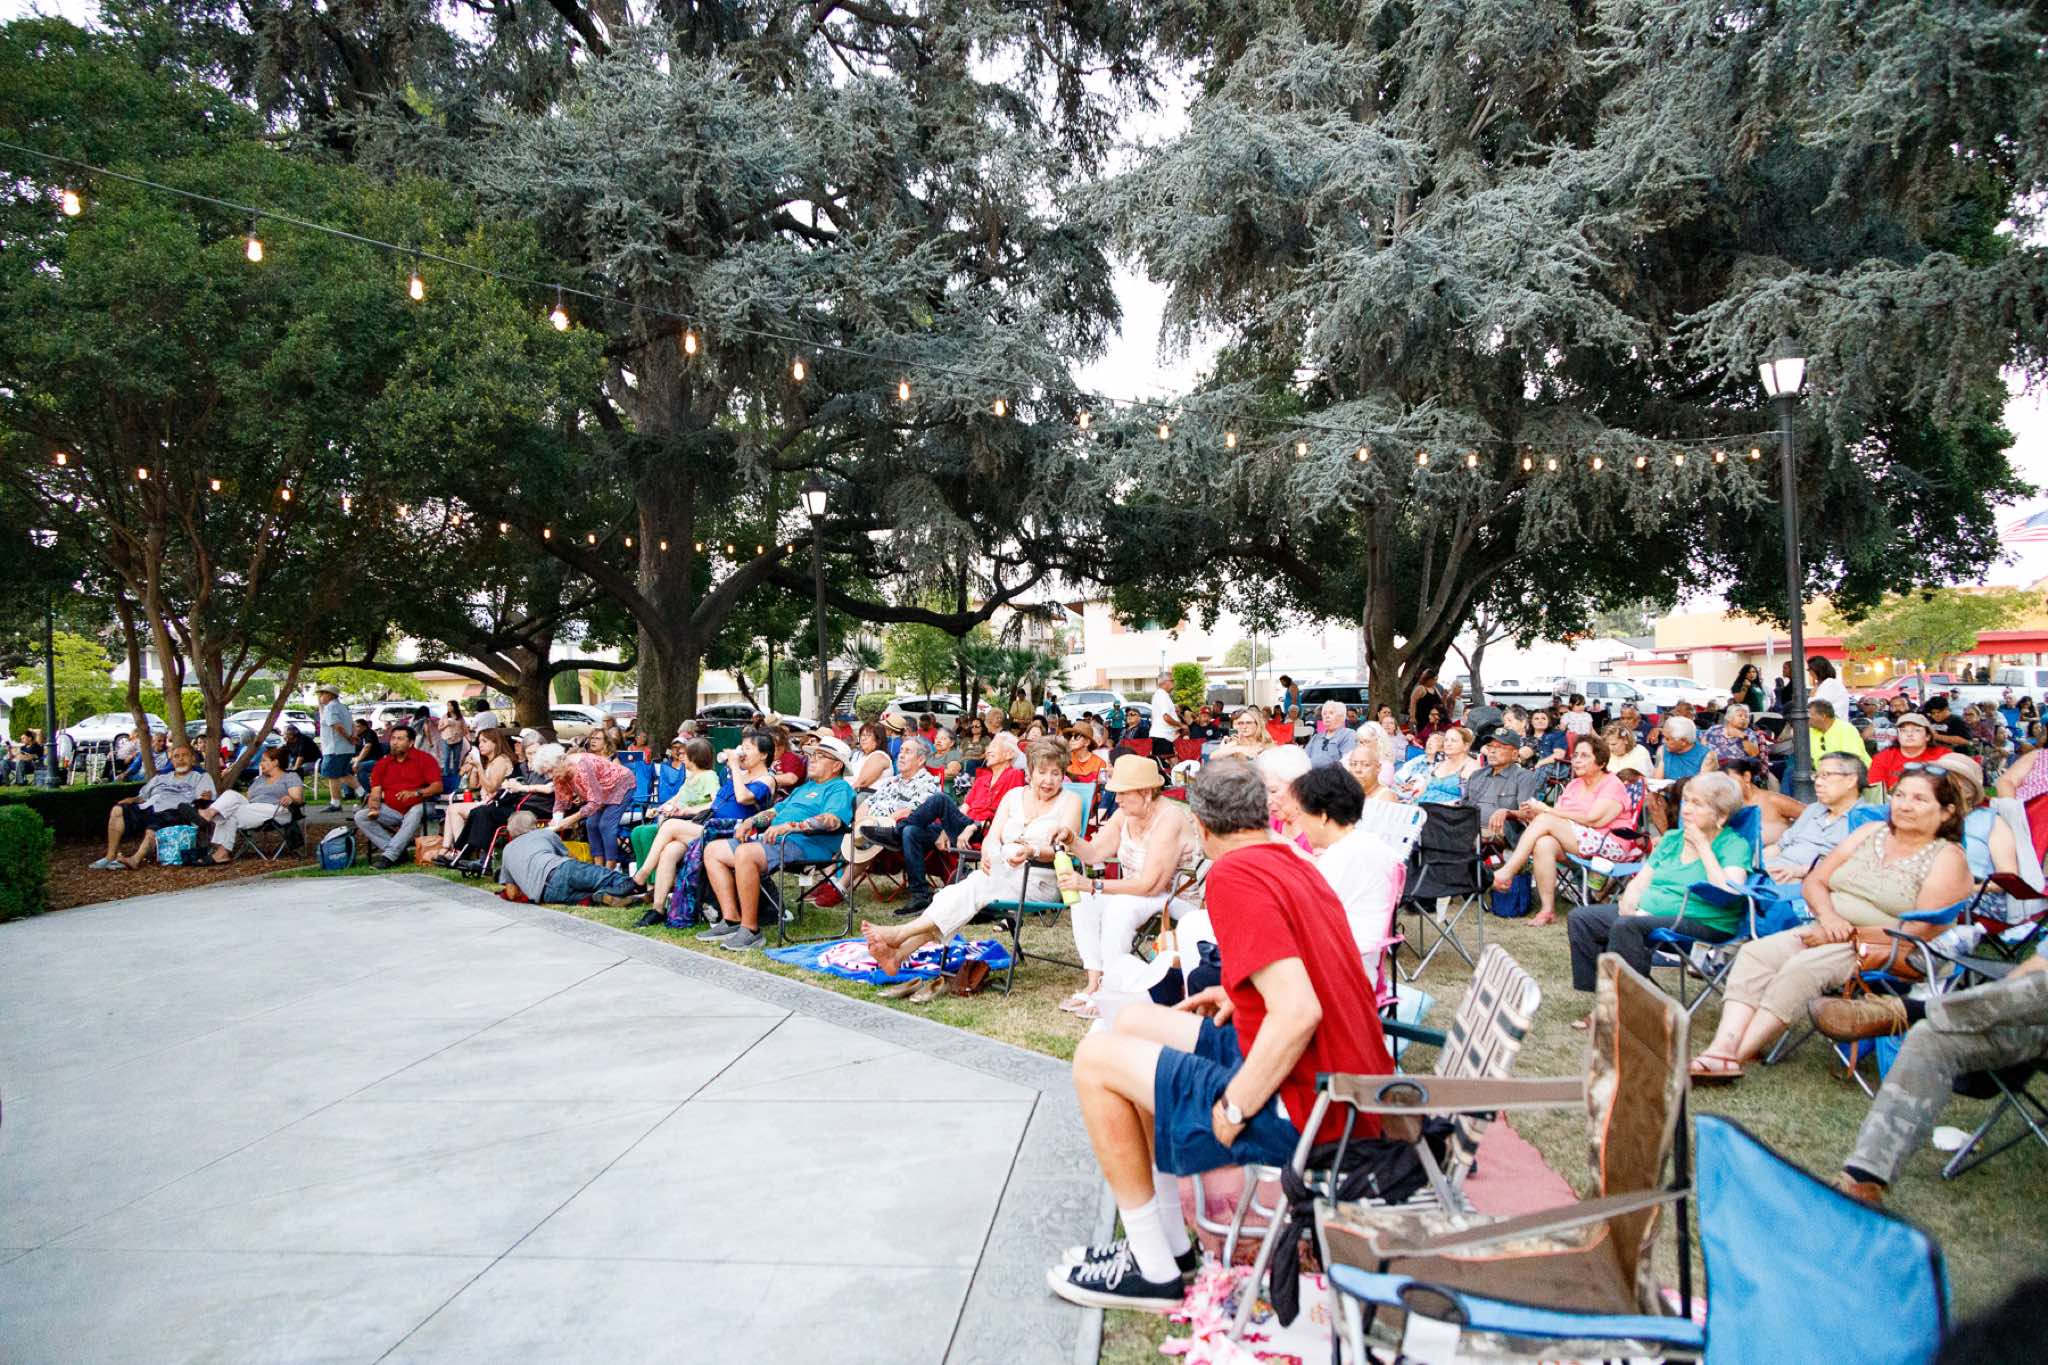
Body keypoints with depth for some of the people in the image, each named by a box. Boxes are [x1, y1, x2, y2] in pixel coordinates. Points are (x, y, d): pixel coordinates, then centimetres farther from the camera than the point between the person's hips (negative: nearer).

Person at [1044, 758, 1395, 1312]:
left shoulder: (1234, 874, -18)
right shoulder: (1298, 866, 10)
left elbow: (1298, 1011, -28)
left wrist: (1232, 1109, -20)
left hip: (1304, 1113, -9)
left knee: (1096, 1058, -4)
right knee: (1131, 1023, 16)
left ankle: (1155, 1271, 8)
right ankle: (1170, 1243, 23)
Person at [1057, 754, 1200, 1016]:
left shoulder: (1169, 820, -25)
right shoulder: (1126, 814, 1)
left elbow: (1149, 885, -30)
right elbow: (1094, 853, 4)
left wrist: (1093, 885, -33)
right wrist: (1070, 842, -18)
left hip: (1173, 899, -9)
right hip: (1137, 892, 9)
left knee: (1119, 906, -31)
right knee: (1084, 900, -10)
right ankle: (1094, 983, -10)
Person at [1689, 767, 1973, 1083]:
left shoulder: (1948, 858, -3)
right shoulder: (1871, 833, 15)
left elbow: (1921, 931, -15)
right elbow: (1815, 881, 12)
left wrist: (1849, 934, -17)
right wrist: (1828, 916, -9)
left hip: (1877, 950, -6)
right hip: (1827, 932, 6)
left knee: (1801, 968, -31)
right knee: (1755, 954, -19)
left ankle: (1737, 1056, -30)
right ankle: (1722, 1048, -32)